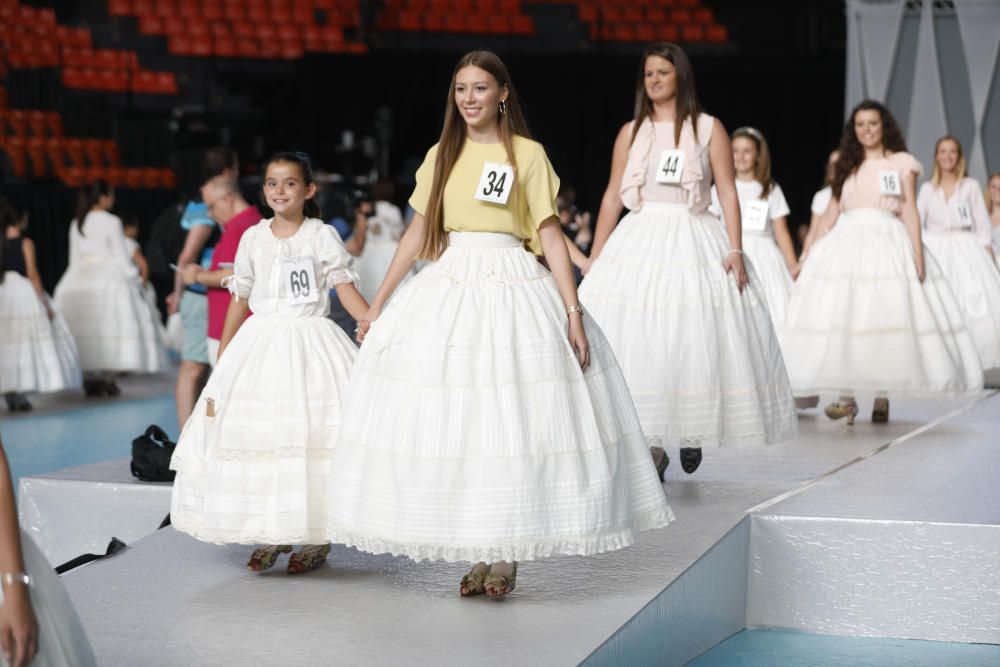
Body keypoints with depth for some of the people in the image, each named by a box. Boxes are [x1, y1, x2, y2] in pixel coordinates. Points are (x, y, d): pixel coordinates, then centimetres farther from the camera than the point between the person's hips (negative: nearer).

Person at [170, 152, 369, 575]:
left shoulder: (322, 236, 0)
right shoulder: (253, 238, 9)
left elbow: (346, 289, -8)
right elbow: (239, 301, 14)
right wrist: (222, 360, 14)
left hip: (310, 344, -3)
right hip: (260, 344, 3)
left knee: (310, 436, -8)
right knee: (258, 435, -1)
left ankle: (316, 537, 5)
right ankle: (271, 536, 11)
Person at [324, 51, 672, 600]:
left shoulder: (527, 154, 1)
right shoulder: (441, 156, 12)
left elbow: (550, 235, -3)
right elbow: (418, 233, 14)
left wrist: (573, 312, -10)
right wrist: (378, 305, 11)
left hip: (512, 290, -4)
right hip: (448, 288, 4)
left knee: (511, 418, -6)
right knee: (451, 422, 0)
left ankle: (506, 554, 5)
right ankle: (478, 554, 10)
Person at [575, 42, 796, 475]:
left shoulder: (709, 129, 5)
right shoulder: (631, 133, 11)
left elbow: (728, 193, 0)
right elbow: (612, 197, 10)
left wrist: (735, 250, -12)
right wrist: (594, 258, 6)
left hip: (694, 240, -2)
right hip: (639, 240, 2)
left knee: (696, 338, -4)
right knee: (636, 339, -7)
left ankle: (693, 433, 17)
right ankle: (650, 442, 1)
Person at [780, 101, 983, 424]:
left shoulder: (902, 163, 7)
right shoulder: (847, 166, 16)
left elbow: (910, 210, 2)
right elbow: (831, 212, 13)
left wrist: (917, 253, -8)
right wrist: (810, 252, 6)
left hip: (887, 242, -3)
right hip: (846, 243, 3)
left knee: (886, 317, -6)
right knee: (840, 317, -8)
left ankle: (882, 396, 2)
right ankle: (847, 397, -4)